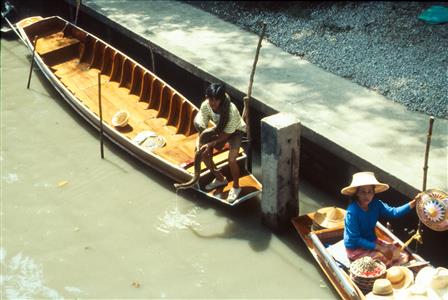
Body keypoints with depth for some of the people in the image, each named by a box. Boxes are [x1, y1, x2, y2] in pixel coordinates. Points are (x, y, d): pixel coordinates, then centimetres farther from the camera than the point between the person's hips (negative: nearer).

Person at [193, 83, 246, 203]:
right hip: (219, 129, 6)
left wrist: (210, 143, -35)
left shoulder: (231, 110, -39)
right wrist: (199, 140, -27)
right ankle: (219, 179, 21)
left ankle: (236, 187, 5)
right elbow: (203, 126, -12)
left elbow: (227, 133, -29)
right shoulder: (205, 106, -26)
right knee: (203, 153, -3)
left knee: (231, 159, -22)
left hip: (235, 131, -5)